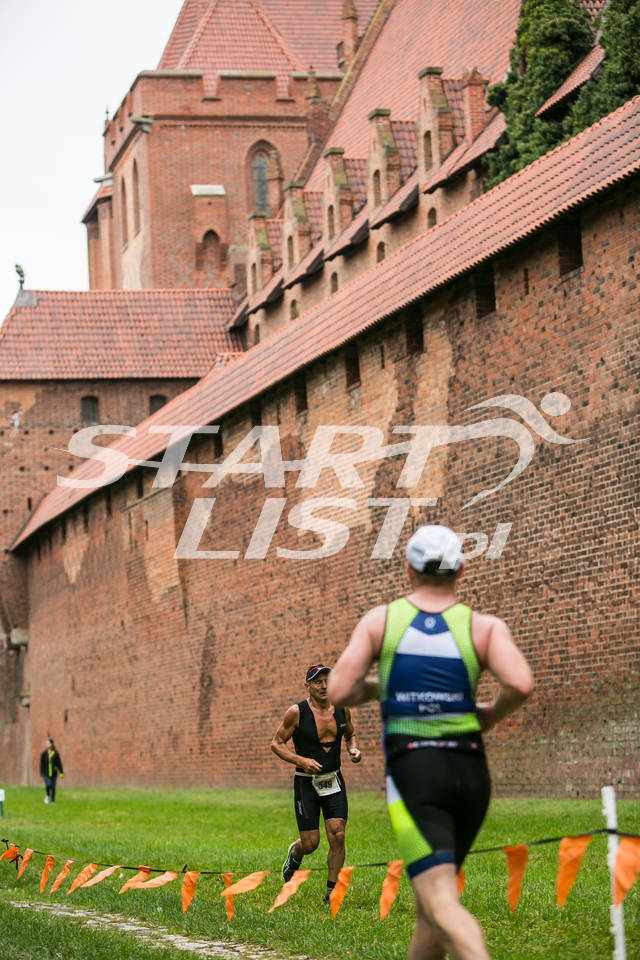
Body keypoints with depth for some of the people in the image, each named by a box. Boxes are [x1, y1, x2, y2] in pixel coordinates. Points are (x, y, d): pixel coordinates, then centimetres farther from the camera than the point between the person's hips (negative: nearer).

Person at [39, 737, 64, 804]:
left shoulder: (55, 753, -1)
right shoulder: (44, 753, 0)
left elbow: (59, 763, -1)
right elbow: (41, 763, 4)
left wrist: (61, 773, -7)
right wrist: (41, 773, 3)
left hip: (54, 773, 1)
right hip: (46, 773, -1)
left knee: (53, 787, 3)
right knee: (48, 785, -18)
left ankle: (52, 801, 15)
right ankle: (47, 795, 11)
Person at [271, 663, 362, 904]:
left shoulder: (342, 708, 2)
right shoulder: (297, 712, -10)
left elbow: (350, 735, 20)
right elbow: (277, 743, -4)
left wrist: (353, 749, -2)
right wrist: (301, 760, -19)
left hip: (334, 781, 3)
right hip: (306, 783, -3)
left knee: (337, 836, -9)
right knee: (310, 843, -2)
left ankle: (331, 891, 4)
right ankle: (295, 854, 35)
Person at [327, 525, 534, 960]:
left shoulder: (380, 620, 4)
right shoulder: (485, 626, 3)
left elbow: (339, 692, -3)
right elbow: (520, 684, -15)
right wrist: (491, 714, 6)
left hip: (413, 767, -3)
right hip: (470, 771, 3)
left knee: (440, 902, -13)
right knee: (434, 892, 21)